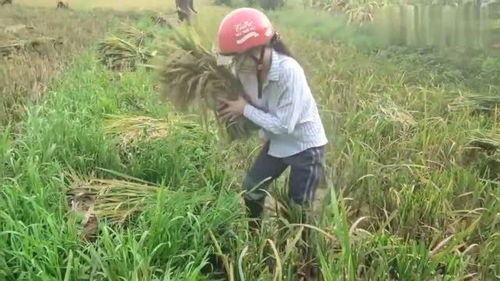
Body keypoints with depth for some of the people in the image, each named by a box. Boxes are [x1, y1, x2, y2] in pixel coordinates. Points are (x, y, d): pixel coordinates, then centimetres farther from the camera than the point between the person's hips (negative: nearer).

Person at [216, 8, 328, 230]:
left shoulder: (288, 71, -34)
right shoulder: (246, 69, -13)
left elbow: (284, 125, -31)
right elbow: (253, 106, 0)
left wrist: (245, 109, -24)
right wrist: (231, 108, -19)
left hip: (305, 145, -7)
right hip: (277, 142, 7)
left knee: (299, 208, 3)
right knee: (251, 188, 18)